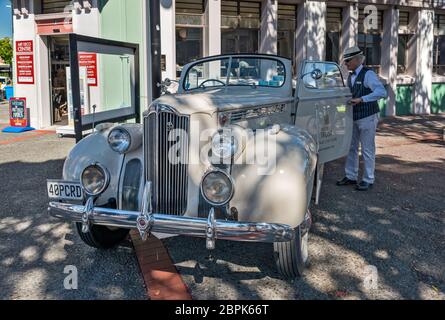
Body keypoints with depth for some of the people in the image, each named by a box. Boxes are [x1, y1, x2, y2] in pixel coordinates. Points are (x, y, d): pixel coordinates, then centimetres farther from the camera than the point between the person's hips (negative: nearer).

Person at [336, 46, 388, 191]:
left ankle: (368, 180, 12)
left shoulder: (368, 74, -15)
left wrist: (361, 99, -31)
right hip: (354, 118, 8)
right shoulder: (350, 76, 10)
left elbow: (382, 92, -27)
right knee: (351, 148, 13)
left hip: (367, 118, -8)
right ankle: (350, 177, 25)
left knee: (367, 150, 1)